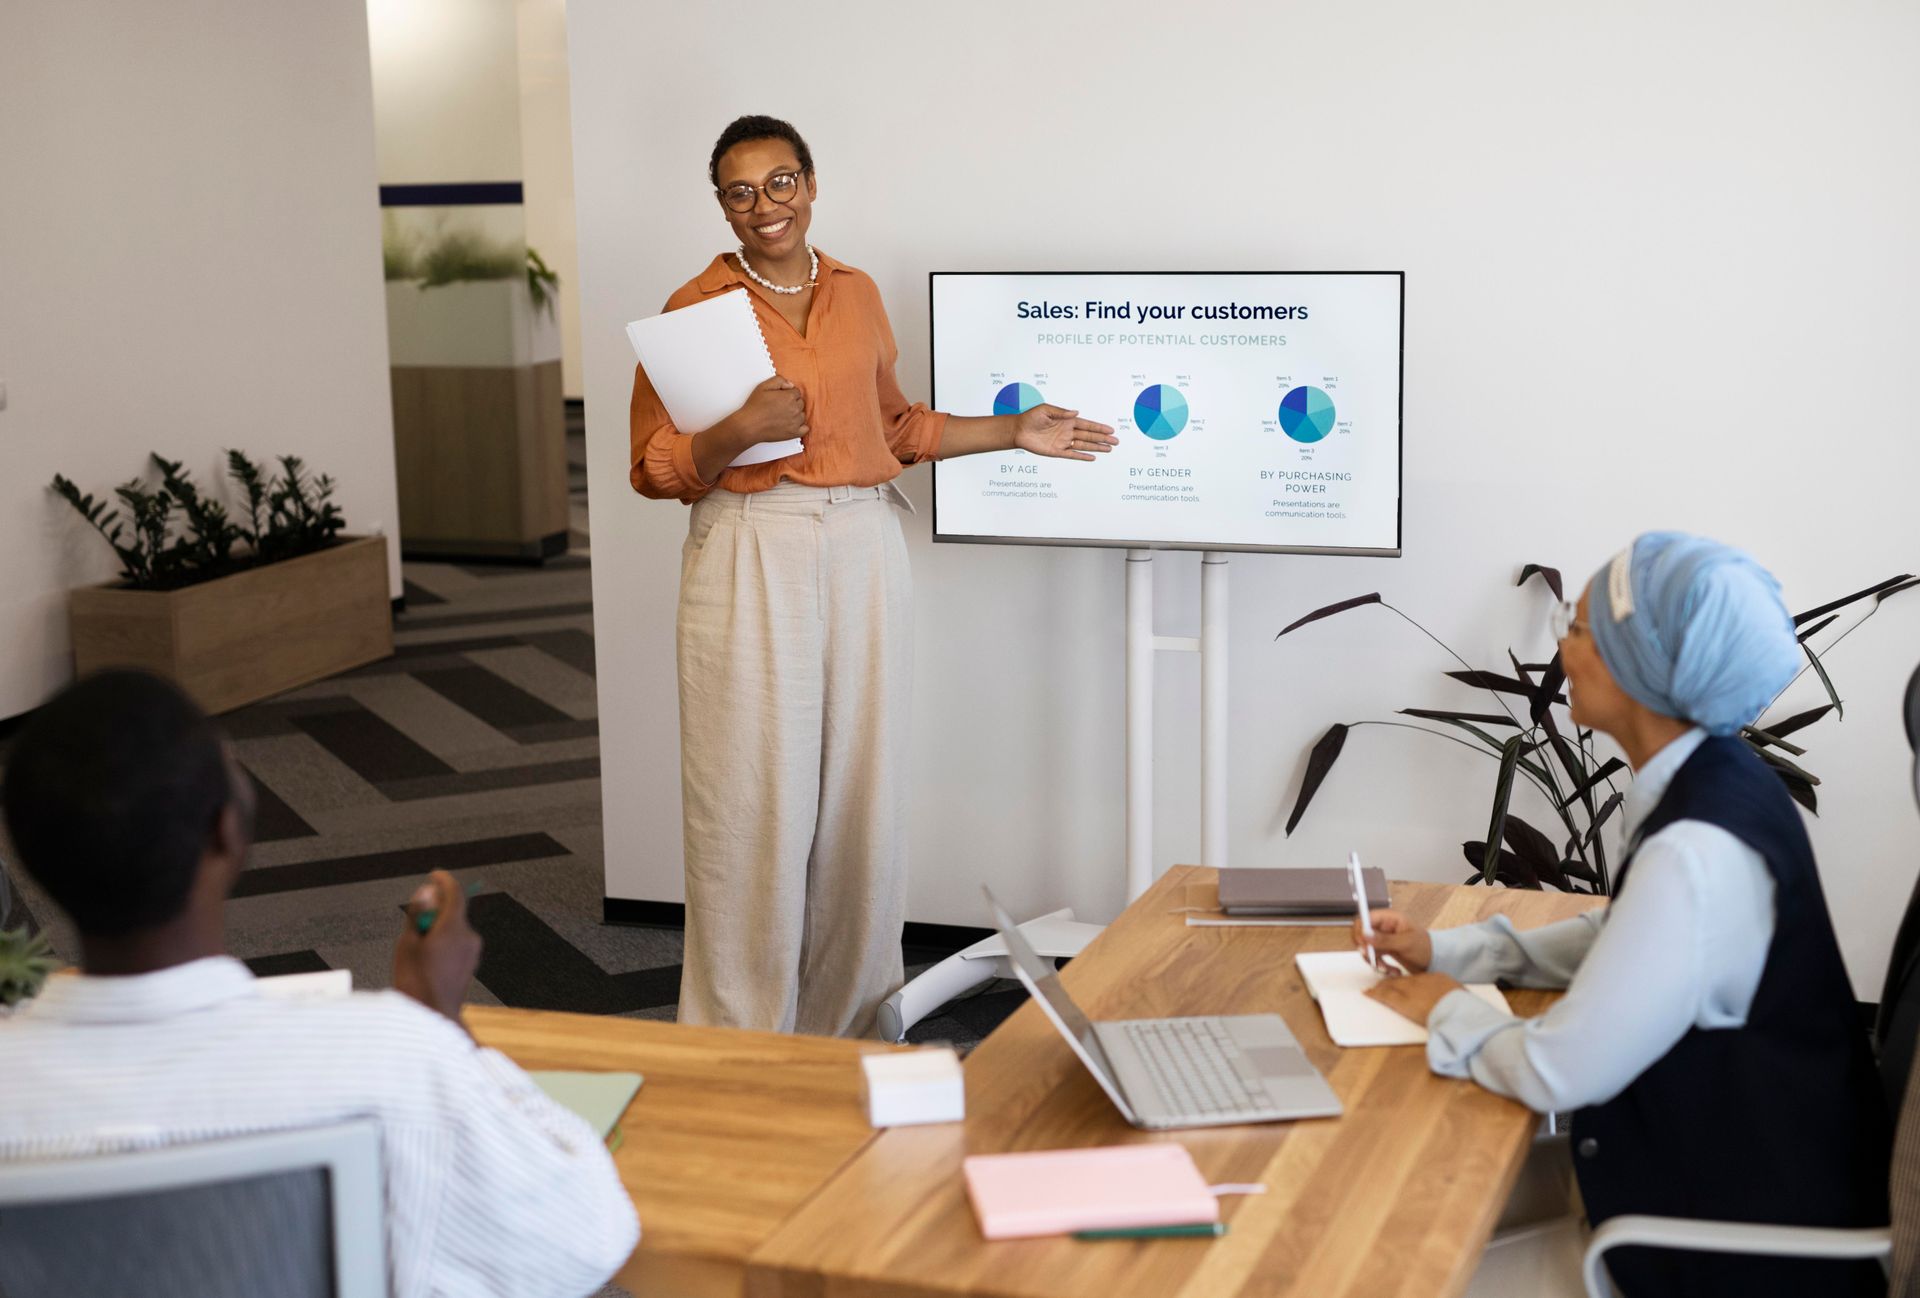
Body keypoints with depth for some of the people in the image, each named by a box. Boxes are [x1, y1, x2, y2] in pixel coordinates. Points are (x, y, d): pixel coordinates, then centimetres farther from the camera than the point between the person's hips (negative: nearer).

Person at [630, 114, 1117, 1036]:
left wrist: (1013, 433, 19)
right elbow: (654, 469, -2)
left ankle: (848, 1019, 21)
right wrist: (743, 430, -18)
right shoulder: (696, 308, -1)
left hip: (864, 552, 4)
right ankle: (741, 1039, 10)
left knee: (863, 794, 6)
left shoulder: (857, 294, 12)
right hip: (751, 556, -4)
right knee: (756, 801, -3)